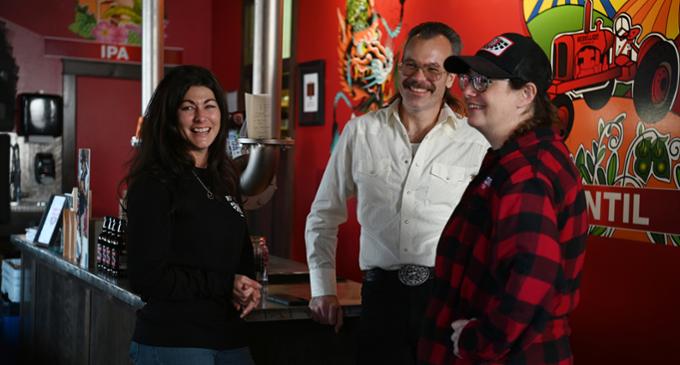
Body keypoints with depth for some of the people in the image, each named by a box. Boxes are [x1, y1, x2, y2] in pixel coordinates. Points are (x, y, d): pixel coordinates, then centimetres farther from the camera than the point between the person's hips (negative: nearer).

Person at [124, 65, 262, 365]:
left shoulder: (224, 180, 11)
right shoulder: (155, 183, -10)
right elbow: (146, 278, -15)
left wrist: (248, 289, 0)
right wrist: (225, 285, -14)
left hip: (231, 339, 7)